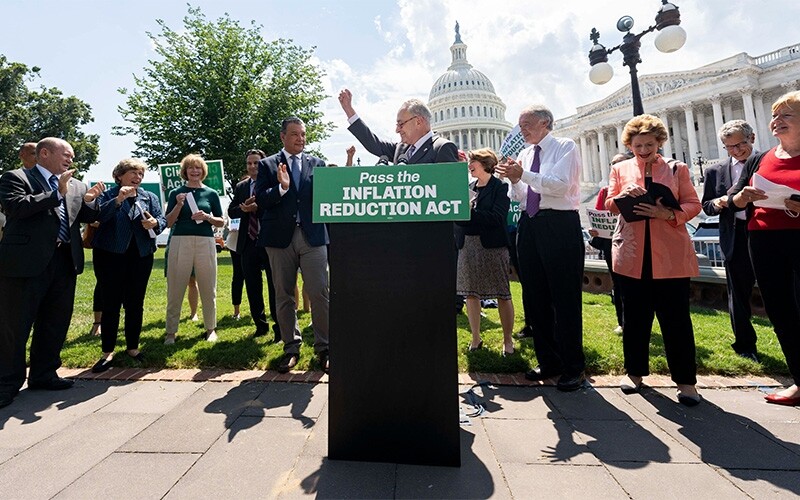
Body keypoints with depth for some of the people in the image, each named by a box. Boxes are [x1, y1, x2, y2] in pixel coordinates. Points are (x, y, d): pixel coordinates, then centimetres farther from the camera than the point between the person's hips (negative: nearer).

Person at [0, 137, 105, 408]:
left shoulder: (76, 185, 15)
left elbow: (89, 218, 15)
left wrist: (89, 200, -5)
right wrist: (58, 193, -16)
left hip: (65, 262, 5)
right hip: (27, 262, -5)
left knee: (55, 323, 13)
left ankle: (43, 374, 27)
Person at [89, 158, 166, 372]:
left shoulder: (149, 197, 11)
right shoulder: (107, 195, 4)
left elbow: (162, 220, 1)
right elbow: (97, 216, -14)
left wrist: (155, 223, -21)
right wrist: (118, 200, -25)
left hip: (141, 256, 2)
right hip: (110, 255, -2)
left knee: (135, 304, 8)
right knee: (111, 304, 1)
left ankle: (133, 347, 20)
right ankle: (108, 352, 10)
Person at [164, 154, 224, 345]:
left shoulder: (211, 193, 10)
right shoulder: (176, 193, 9)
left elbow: (221, 222, 11)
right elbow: (168, 223, 6)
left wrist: (207, 217, -8)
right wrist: (179, 205, -9)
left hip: (205, 242, 0)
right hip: (180, 241, 0)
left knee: (208, 288, 4)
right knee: (175, 289, 1)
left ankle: (210, 328, 17)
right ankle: (171, 331, 12)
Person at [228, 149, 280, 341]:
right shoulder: (240, 187, 13)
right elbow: (231, 212, 9)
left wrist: (259, 208, -21)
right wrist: (244, 209, -10)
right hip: (248, 243, 6)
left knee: (275, 286, 1)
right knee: (252, 287, 12)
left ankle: (279, 326, 10)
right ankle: (260, 324, 26)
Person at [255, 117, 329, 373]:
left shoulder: (317, 164, 13)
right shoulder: (267, 165, 10)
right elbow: (260, 200, 0)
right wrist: (281, 187, -15)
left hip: (313, 236, 0)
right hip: (280, 237, 1)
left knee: (320, 294, -3)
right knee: (284, 296, 8)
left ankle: (323, 348, 12)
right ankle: (291, 347, 22)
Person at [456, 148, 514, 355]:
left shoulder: (500, 187, -3)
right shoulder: (468, 188, 14)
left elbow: (497, 217, -15)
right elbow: (458, 216, 11)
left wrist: (470, 212, -17)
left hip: (492, 246, -5)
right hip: (468, 245, 6)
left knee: (502, 295, 1)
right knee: (470, 293, 8)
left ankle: (508, 340, 16)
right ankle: (475, 338, 22)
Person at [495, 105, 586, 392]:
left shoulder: (565, 147, 1)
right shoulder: (525, 154, 17)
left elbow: (561, 185, -16)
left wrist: (523, 175, -18)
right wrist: (513, 180, -3)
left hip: (560, 226, -6)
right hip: (530, 226, 7)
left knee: (565, 299, -1)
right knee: (534, 298, 10)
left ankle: (573, 367, 14)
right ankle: (548, 361, 25)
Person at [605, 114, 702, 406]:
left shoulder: (677, 169, 10)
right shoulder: (620, 169, 12)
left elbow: (693, 204, 5)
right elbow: (609, 206, 6)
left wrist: (668, 214, -15)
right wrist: (622, 196, -16)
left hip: (671, 254, -1)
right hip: (632, 254, 1)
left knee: (676, 317, 2)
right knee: (634, 316, 8)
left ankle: (685, 380, 16)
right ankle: (635, 371, 23)